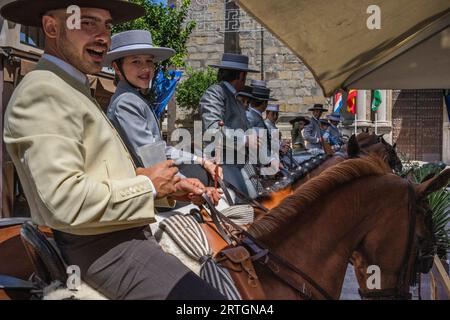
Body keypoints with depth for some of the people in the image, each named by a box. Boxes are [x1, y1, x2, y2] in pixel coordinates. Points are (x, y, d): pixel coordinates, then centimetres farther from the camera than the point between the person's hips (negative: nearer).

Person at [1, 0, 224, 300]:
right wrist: (148, 185, -13)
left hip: (125, 234, 11)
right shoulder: (43, 90, -14)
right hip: (103, 249, -11)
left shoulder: (75, 90, 19)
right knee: (205, 294, -21)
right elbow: (66, 199, -25)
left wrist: (169, 187, 6)